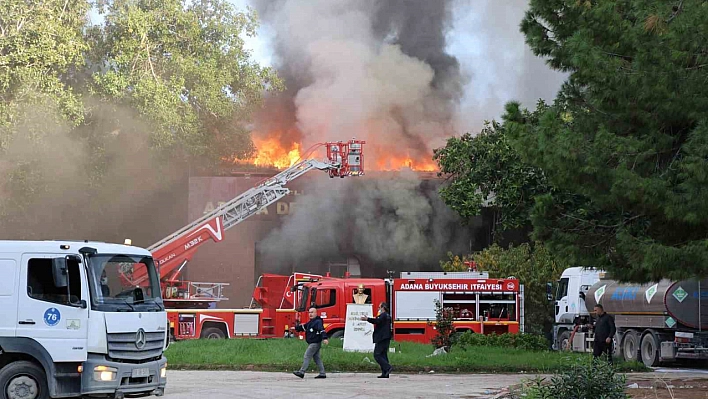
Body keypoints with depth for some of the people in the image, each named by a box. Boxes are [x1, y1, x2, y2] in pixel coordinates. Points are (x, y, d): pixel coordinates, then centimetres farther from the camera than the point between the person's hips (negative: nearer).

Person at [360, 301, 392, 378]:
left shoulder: (383, 315, -11)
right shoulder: (388, 316, 20)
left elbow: (377, 321, -29)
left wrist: (367, 319, -34)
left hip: (381, 339, -10)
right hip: (386, 338, 10)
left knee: (377, 355, -9)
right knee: (383, 355, 10)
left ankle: (387, 367, -19)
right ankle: (385, 373, 7)